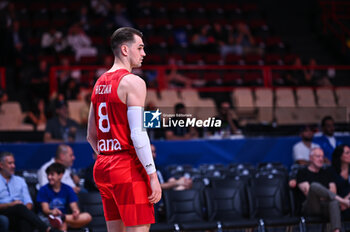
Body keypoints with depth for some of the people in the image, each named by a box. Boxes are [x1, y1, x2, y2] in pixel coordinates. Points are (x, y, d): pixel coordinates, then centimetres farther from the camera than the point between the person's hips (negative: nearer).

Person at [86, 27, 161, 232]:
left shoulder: (100, 83, 16)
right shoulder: (133, 82, -10)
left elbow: (91, 136, 20)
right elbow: (138, 134, -18)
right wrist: (153, 175, -17)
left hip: (102, 168, 9)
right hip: (129, 169, -8)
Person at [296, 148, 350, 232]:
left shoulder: (326, 172, 27)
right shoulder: (302, 173, 13)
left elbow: (333, 190, 14)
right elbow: (307, 192, -2)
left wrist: (323, 196, -7)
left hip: (326, 206, 3)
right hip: (310, 207, -3)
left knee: (334, 201, -38)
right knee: (314, 186, -35)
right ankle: (341, 200, -30)